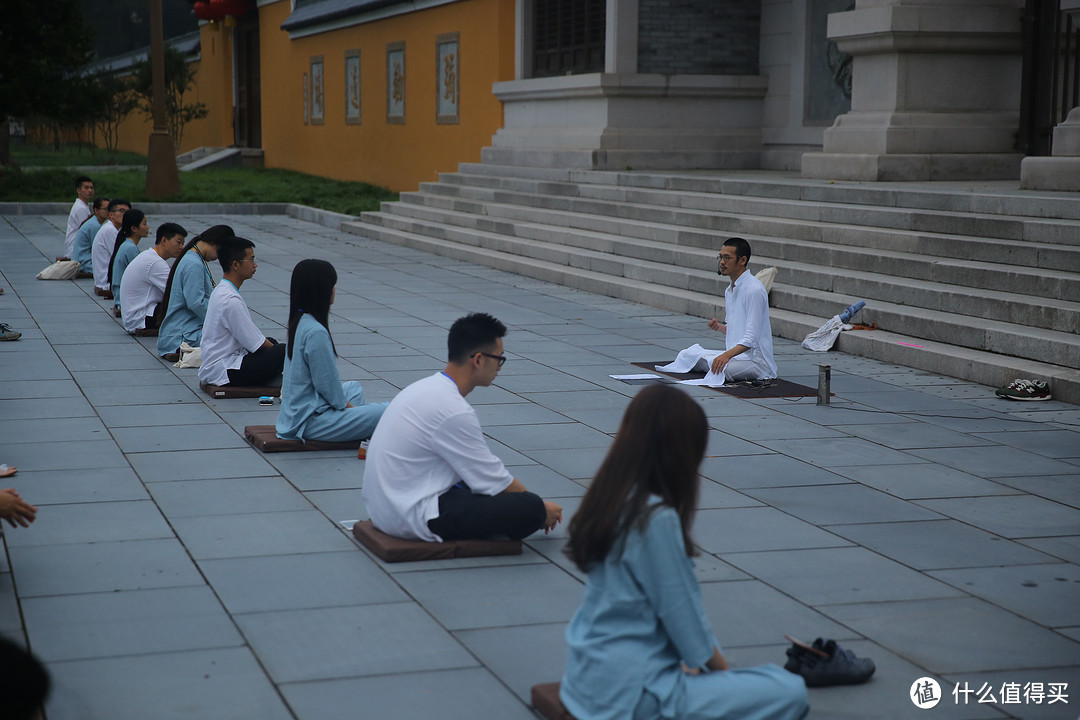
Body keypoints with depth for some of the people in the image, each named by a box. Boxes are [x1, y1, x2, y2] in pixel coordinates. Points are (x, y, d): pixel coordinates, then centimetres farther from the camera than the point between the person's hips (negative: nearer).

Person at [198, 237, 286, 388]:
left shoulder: (220, 291, 11)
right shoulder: (230, 300, -22)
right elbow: (255, 342, -18)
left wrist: (271, 345, 12)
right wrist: (276, 350, -2)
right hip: (225, 372, -11)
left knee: (271, 341, 28)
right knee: (285, 352, -19)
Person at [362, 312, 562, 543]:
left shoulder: (427, 387, 10)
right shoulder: (454, 411, -21)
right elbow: (494, 480, -12)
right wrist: (541, 510, 3)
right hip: (413, 518, -10)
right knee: (530, 508, -16)